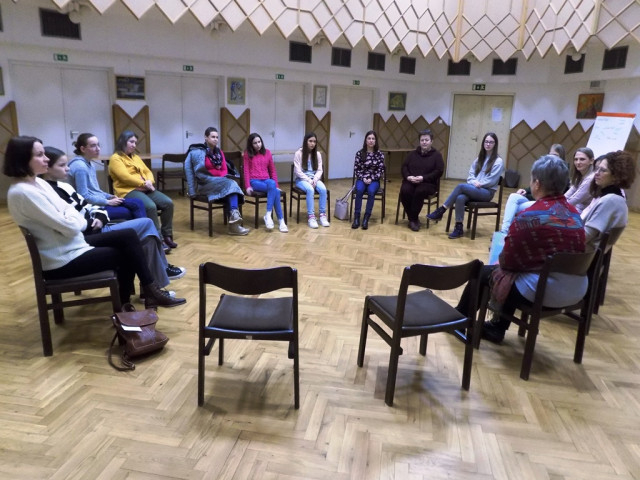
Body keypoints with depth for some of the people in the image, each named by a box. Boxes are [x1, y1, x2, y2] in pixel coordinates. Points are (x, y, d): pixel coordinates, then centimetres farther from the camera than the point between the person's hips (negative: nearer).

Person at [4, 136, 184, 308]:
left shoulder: (38, 182, 6)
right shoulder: (23, 193, -23)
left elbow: (67, 210, 11)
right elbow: (71, 227, -24)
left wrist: (75, 219, -11)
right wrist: (74, 215, -3)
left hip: (72, 244, 8)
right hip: (63, 260, -8)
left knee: (128, 236, 0)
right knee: (126, 253, -1)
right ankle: (150, 292, 18)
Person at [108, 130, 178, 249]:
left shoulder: (135, 157, 24)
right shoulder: (115, 158, -1)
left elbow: (147, 171, 18)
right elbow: (125, 177, -13)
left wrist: (149, 181, -5)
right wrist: (144, 183, -10)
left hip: (144, 189, 7)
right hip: (128, 191, -7)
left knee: (168, 203, -16)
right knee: (151, 206, -34)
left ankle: (166, 235, -8)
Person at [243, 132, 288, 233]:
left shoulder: (267, 153, 13)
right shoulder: (247, 154, 6)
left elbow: (273, 170, 13)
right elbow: (246, 171, 0)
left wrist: (276, 185, 5)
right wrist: (248, 186, -12)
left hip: (266, 180, 3)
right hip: (254, 181, -3)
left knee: (272, 184, -35)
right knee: (275, 191, -31)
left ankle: (268, 215, -34)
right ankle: (281, 221, -29)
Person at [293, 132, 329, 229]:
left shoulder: (317, 154, 8)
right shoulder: (298, 153, -6)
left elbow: (319, 170, 4)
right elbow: (298, 171, -11)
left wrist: (314, 180, -15)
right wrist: (309, 180, -19)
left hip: (314, 178, 4)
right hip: (301, 179, -4)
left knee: (323, 189, -28)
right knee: (310, 189, -36)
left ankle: (322, 215, -20)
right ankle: (311, 216, -31)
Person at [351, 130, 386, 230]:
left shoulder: (380, 154, 0)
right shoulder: (359, 153, -1)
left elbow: (381, 170, -1)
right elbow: (356, 169, 1)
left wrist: (371, 179, -13)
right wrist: (363, 178, -13)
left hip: (374, 180, 0)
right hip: (361, 179, 0)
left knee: (371, 191, -33)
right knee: (359, 190, -33)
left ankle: (366, 219, -29)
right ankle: (356, 218, -29)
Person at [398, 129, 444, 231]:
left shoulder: (437, 155, 5)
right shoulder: (413, 154, 17)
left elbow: (439, 171, -5)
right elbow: (404, 167, 12)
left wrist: (423, 178, -19)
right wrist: (408, 176, -11)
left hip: (428, 183, -3)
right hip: (410, 181, 3)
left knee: (420, 192, -37)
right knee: (404, 191, -30)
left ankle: (413, 219, -22)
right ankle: (412, 218, -17)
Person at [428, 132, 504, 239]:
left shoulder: (498, 161, -2)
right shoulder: (480, 158, 17)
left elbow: (492, 180, -8)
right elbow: (471, 174, 11)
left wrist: (479, 184, -14)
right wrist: (474, 182, -9)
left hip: (487, 192, -5)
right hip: (475, 189, 5)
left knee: (461, 186, -30)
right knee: (460, 198, -31)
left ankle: (441, 211, -24)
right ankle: (459, 228, -28)